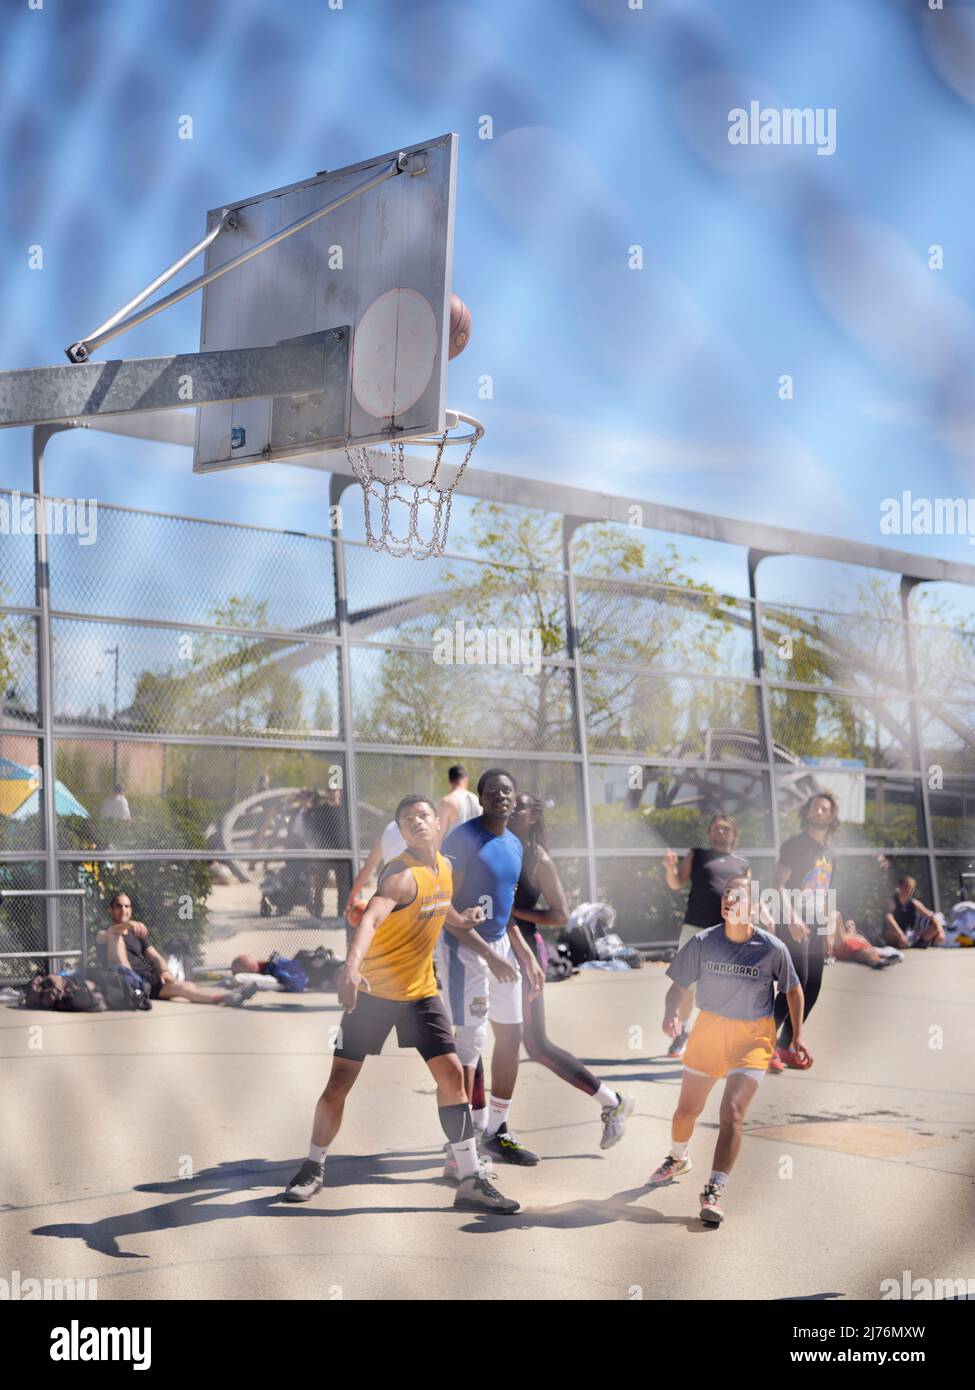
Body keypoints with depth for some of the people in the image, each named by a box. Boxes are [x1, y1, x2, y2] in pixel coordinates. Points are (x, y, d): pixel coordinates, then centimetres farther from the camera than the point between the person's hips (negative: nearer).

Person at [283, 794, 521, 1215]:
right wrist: (352, 965, -60)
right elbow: (371, 917, -42)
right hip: (373, 990, -6)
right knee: (339, 1081, -1)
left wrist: (488, 954, 22)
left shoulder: (444, 867, 2)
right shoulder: (402, 875, -23)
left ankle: (471, 1182, 0)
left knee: (451, 1074, -5)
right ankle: (314, 1168, 21)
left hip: (421, 991, 6)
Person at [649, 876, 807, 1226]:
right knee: (687, 1109, 14)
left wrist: (797, 1037, 2)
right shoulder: (703, 942, -12)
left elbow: (793, 989, 2)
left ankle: (715, 1190, -11)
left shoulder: (772, 948, -15)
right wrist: (671, 1014, -23)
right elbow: (678, 986, -3)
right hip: (709, 1027, 3)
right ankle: (678, 1159, 46)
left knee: (732, 1111, -18)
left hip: (753, 1036, -2)